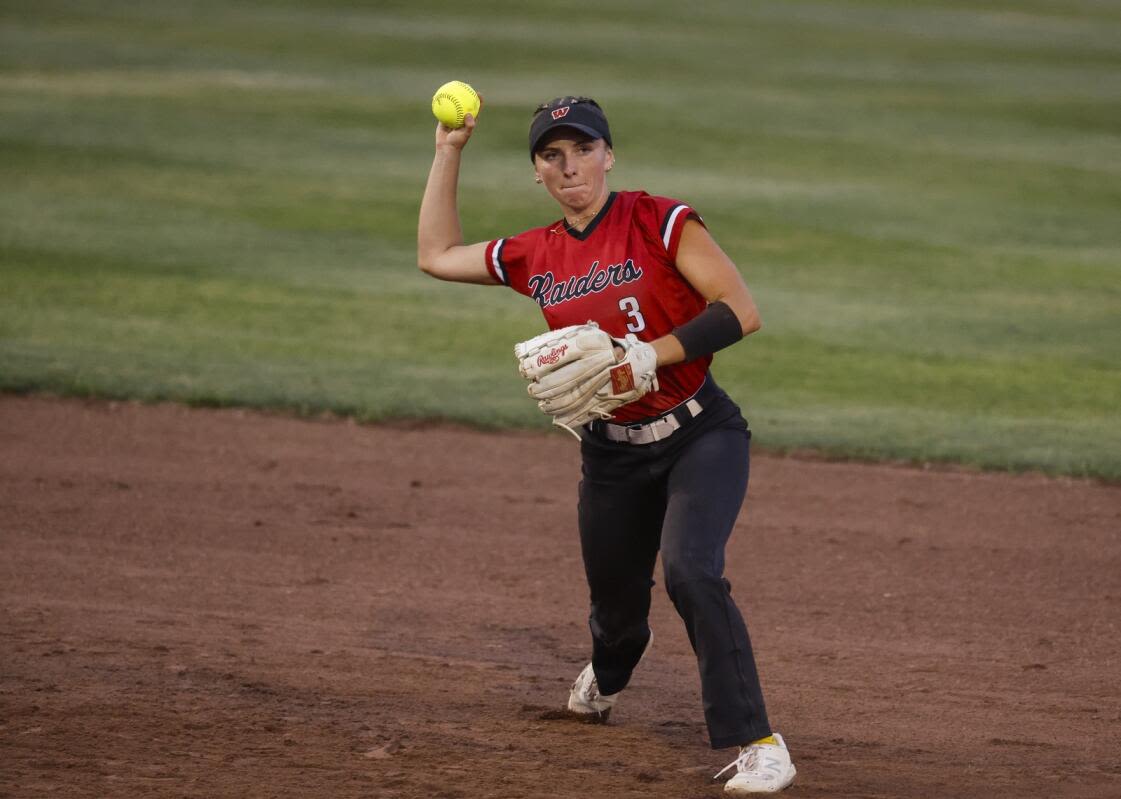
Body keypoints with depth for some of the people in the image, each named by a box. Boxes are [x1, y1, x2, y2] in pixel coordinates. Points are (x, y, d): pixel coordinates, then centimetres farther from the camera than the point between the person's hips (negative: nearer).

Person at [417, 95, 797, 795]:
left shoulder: (660, 222, -11)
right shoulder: (534, 258, 5)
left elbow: (741, 311, -17)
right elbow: (436, 256, 18)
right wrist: (450, 153, 12)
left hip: (700, 436, -5)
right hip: (611, 454, 5)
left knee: (690, 572, -26)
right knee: (616, 603, 13)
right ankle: (611, 670, 52)